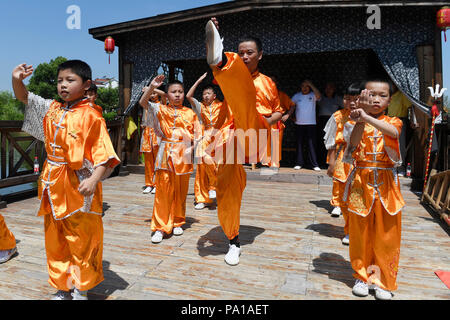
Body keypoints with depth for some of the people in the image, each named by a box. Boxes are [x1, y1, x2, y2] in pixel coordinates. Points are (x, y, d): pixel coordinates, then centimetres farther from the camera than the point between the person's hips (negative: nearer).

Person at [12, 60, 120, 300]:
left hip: (79, 186, -7)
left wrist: (94, 179, -26)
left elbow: (103, 151, -15)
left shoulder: (90, 115, -11)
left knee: (81, 239, 4)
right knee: (54, 239, 16)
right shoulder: (51, 109, 9)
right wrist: (17, 80, 0)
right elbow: (24, 98, 21)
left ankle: (82, 290, 24)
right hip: (53, 184, 7)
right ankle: (62, 288, 33)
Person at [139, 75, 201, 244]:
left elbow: (197, 134, 7)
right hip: (166, 153, -1)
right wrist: (152, 86, -15)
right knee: (163, 189, -3)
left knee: (181, 191, 8)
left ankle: (177, 222, 24)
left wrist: (193, 147, -8)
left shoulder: (190, 113, 9)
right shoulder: (161, 110, 7)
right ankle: (160, 227, 5)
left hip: (184, 154, 2)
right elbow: (143, 102, -5)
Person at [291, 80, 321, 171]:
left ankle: (315, 164, -2)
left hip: (311, 123, -3)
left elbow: (318, 96, -20)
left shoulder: (313, 95, 1)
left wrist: (311, 85, -20)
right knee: (299, 144, 6)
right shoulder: (297, 96, 8)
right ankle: (299, 163, 13)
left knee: (311, 144, -5)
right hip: (299, 123, 3)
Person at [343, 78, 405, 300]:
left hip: (386, 185, 1)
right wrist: (361, 118, -24)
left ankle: (383, 281, 23)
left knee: (387, 236, 6)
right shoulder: (357, 123, 4)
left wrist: (367, 117, -33)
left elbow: (392, 132, -22)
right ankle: (362, 276, 25)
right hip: (361, 183, 0)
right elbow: (354, 143, -18)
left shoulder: (393, 122, 4)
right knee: (360, 233, 8)